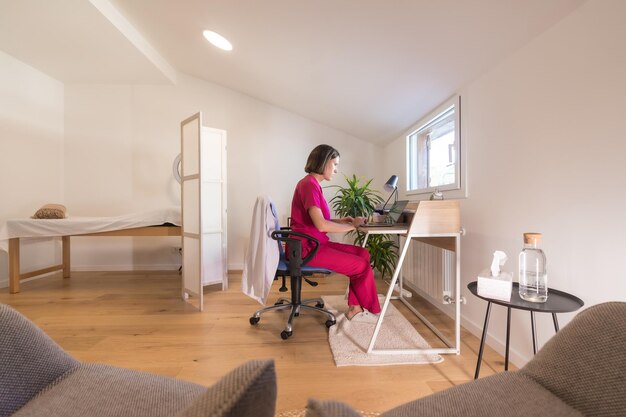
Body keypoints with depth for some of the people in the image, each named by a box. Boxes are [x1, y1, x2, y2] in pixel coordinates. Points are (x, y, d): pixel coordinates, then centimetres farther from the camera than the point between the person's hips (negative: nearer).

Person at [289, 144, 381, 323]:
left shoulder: (312, 184, 13)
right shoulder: (309, 184, -17)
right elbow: (321, 225, -26)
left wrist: (340, 221, 2)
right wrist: (352, 226, -13)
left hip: (315, 243, 10)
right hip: (307, 247, -10)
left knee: (363, 253, 4)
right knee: (362, 265, -9)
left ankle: (355, 308, 9)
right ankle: (369, 309, 17)